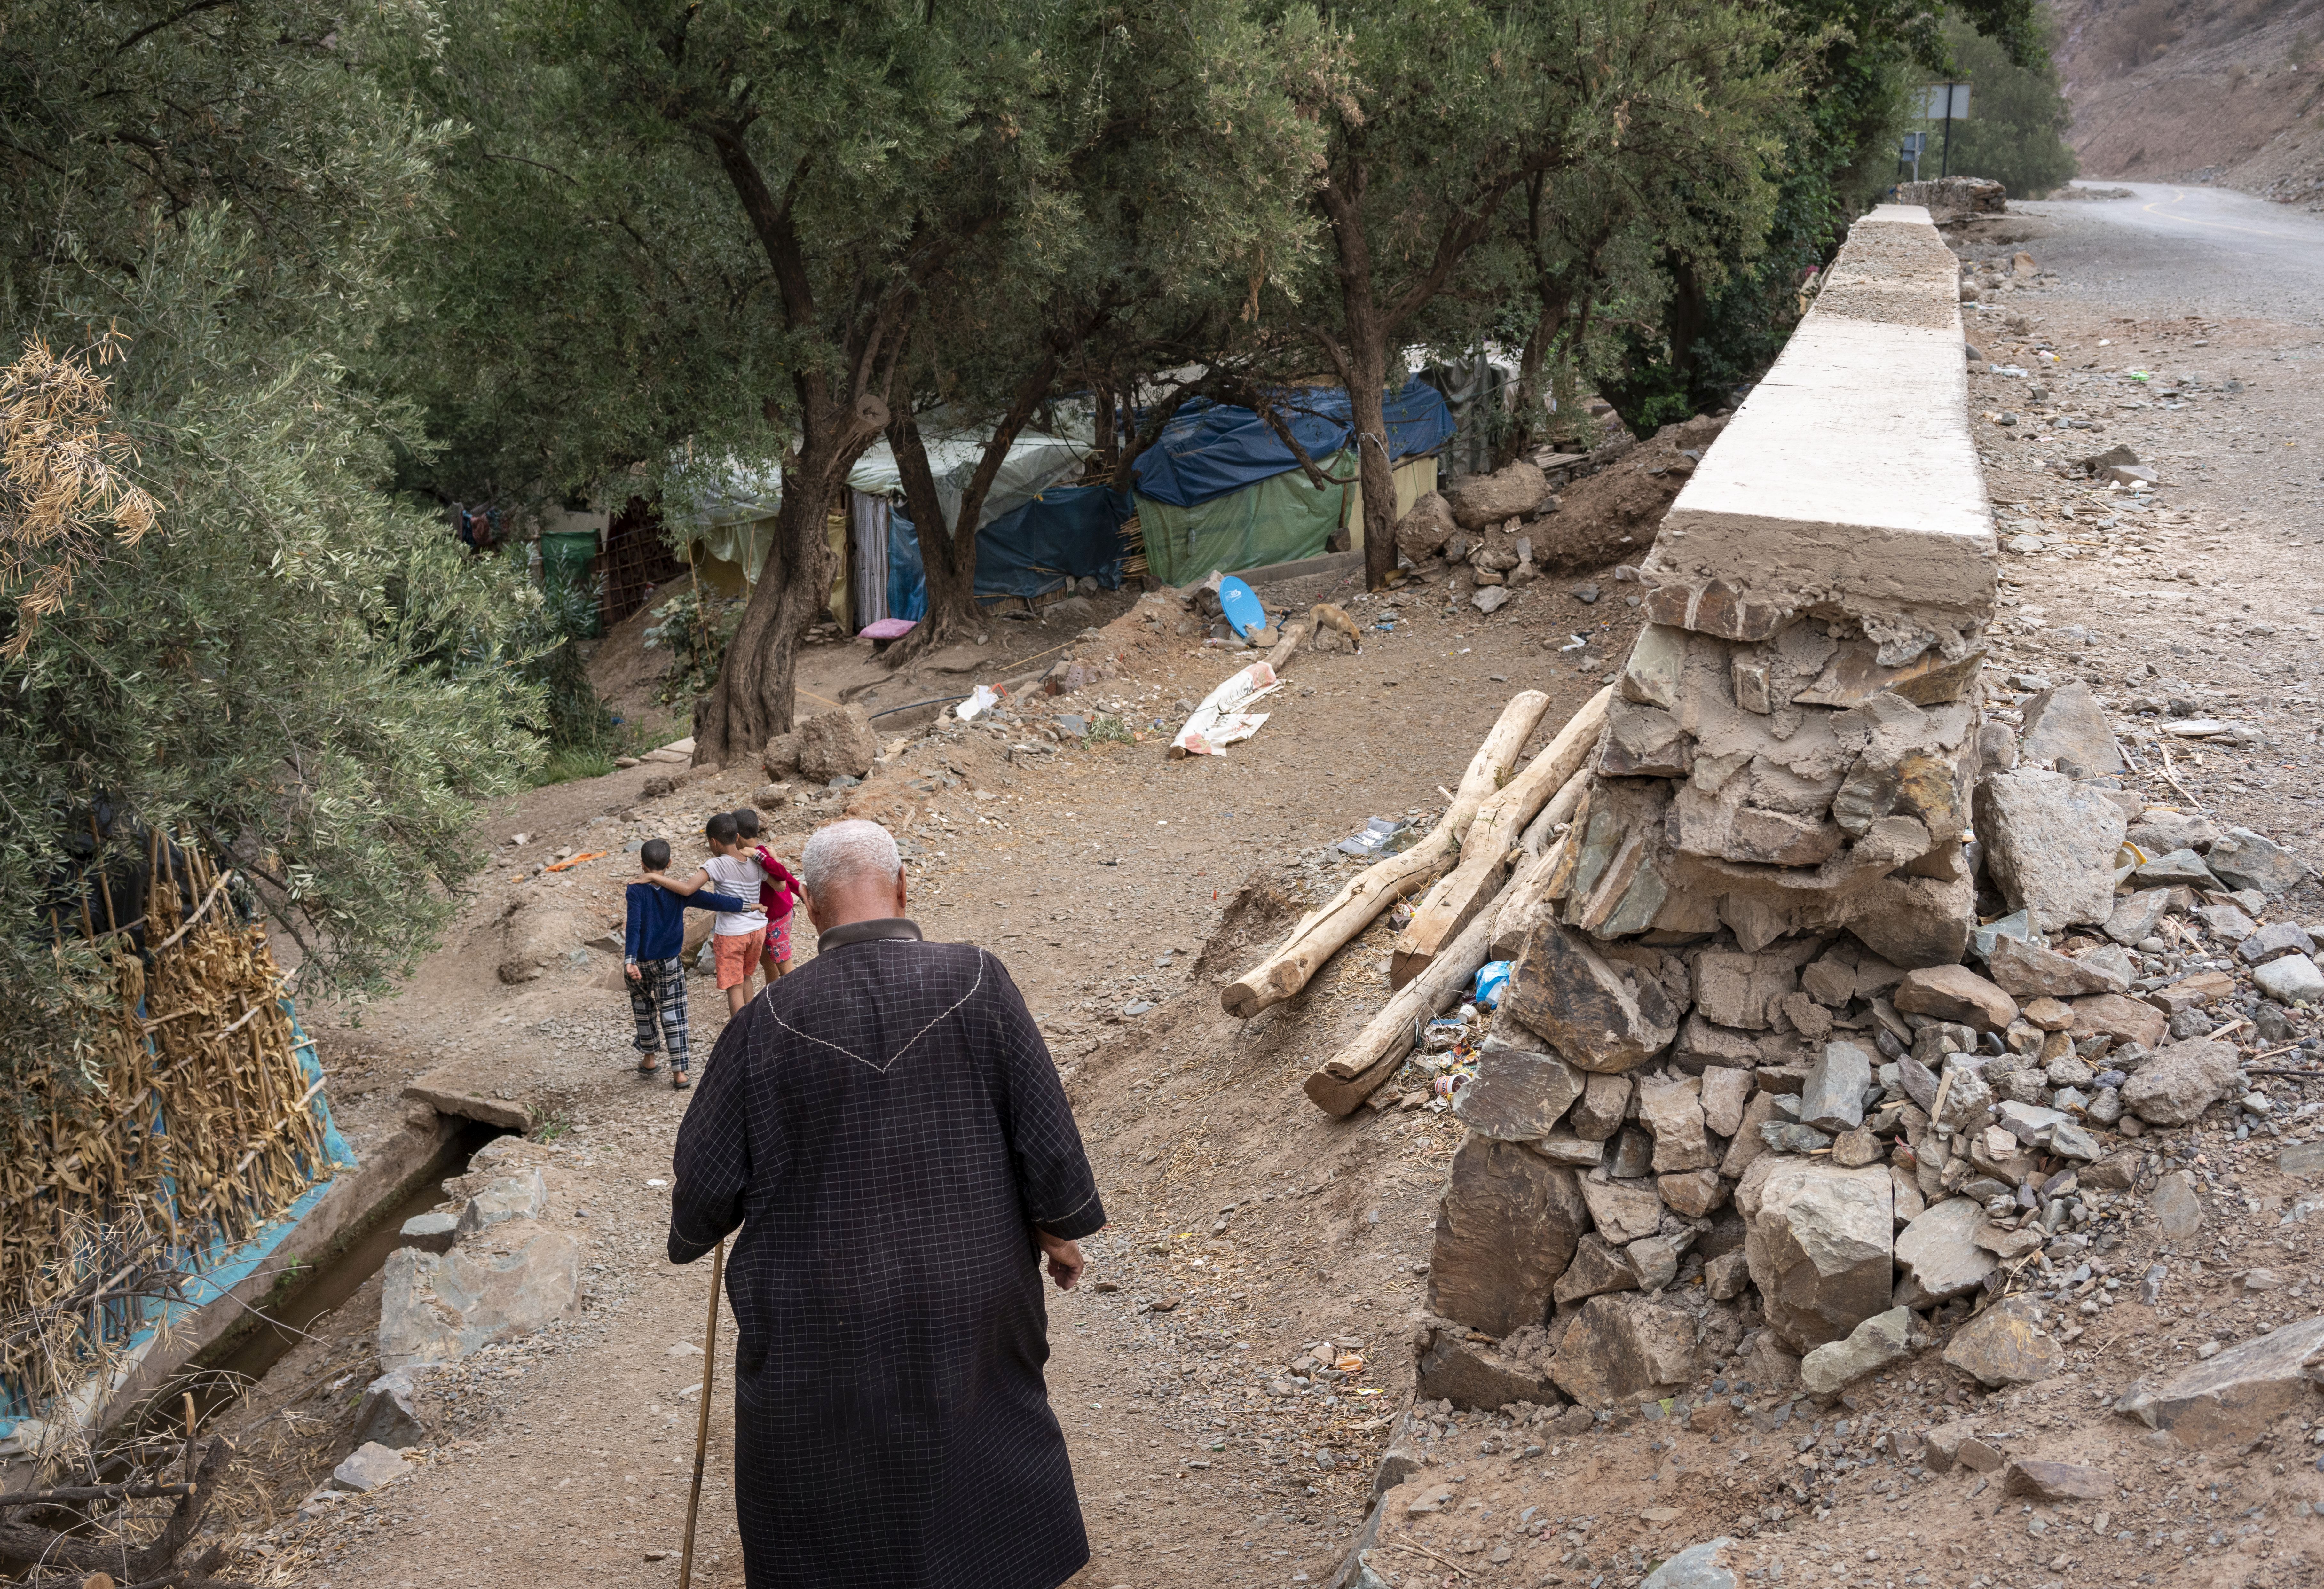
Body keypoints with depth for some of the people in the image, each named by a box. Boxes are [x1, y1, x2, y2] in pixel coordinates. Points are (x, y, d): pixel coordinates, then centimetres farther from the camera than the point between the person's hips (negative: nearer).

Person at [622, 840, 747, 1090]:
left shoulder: (635, 891, -14)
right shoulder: (679, 891, -7)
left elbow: (634, 927, -25)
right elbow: (712, 901, -6)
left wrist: (630, 961, -33)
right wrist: (745, 905, 5)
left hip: (639, 963, -1)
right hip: (669, 963, 1)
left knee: (644, 1009, 21)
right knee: (673, 1015, 5)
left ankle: (649, 1058, 34)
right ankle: (679, 1072, 3)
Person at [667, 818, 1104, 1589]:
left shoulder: (770, 1020, -14)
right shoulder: (976, 982, -13)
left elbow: (706, 1179, -7)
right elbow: (1044, 1128, -8)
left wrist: (691, 1228, 15)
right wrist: (1060, 1227, 9)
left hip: (818, 1326, -1)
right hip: (969, 1303, 1)